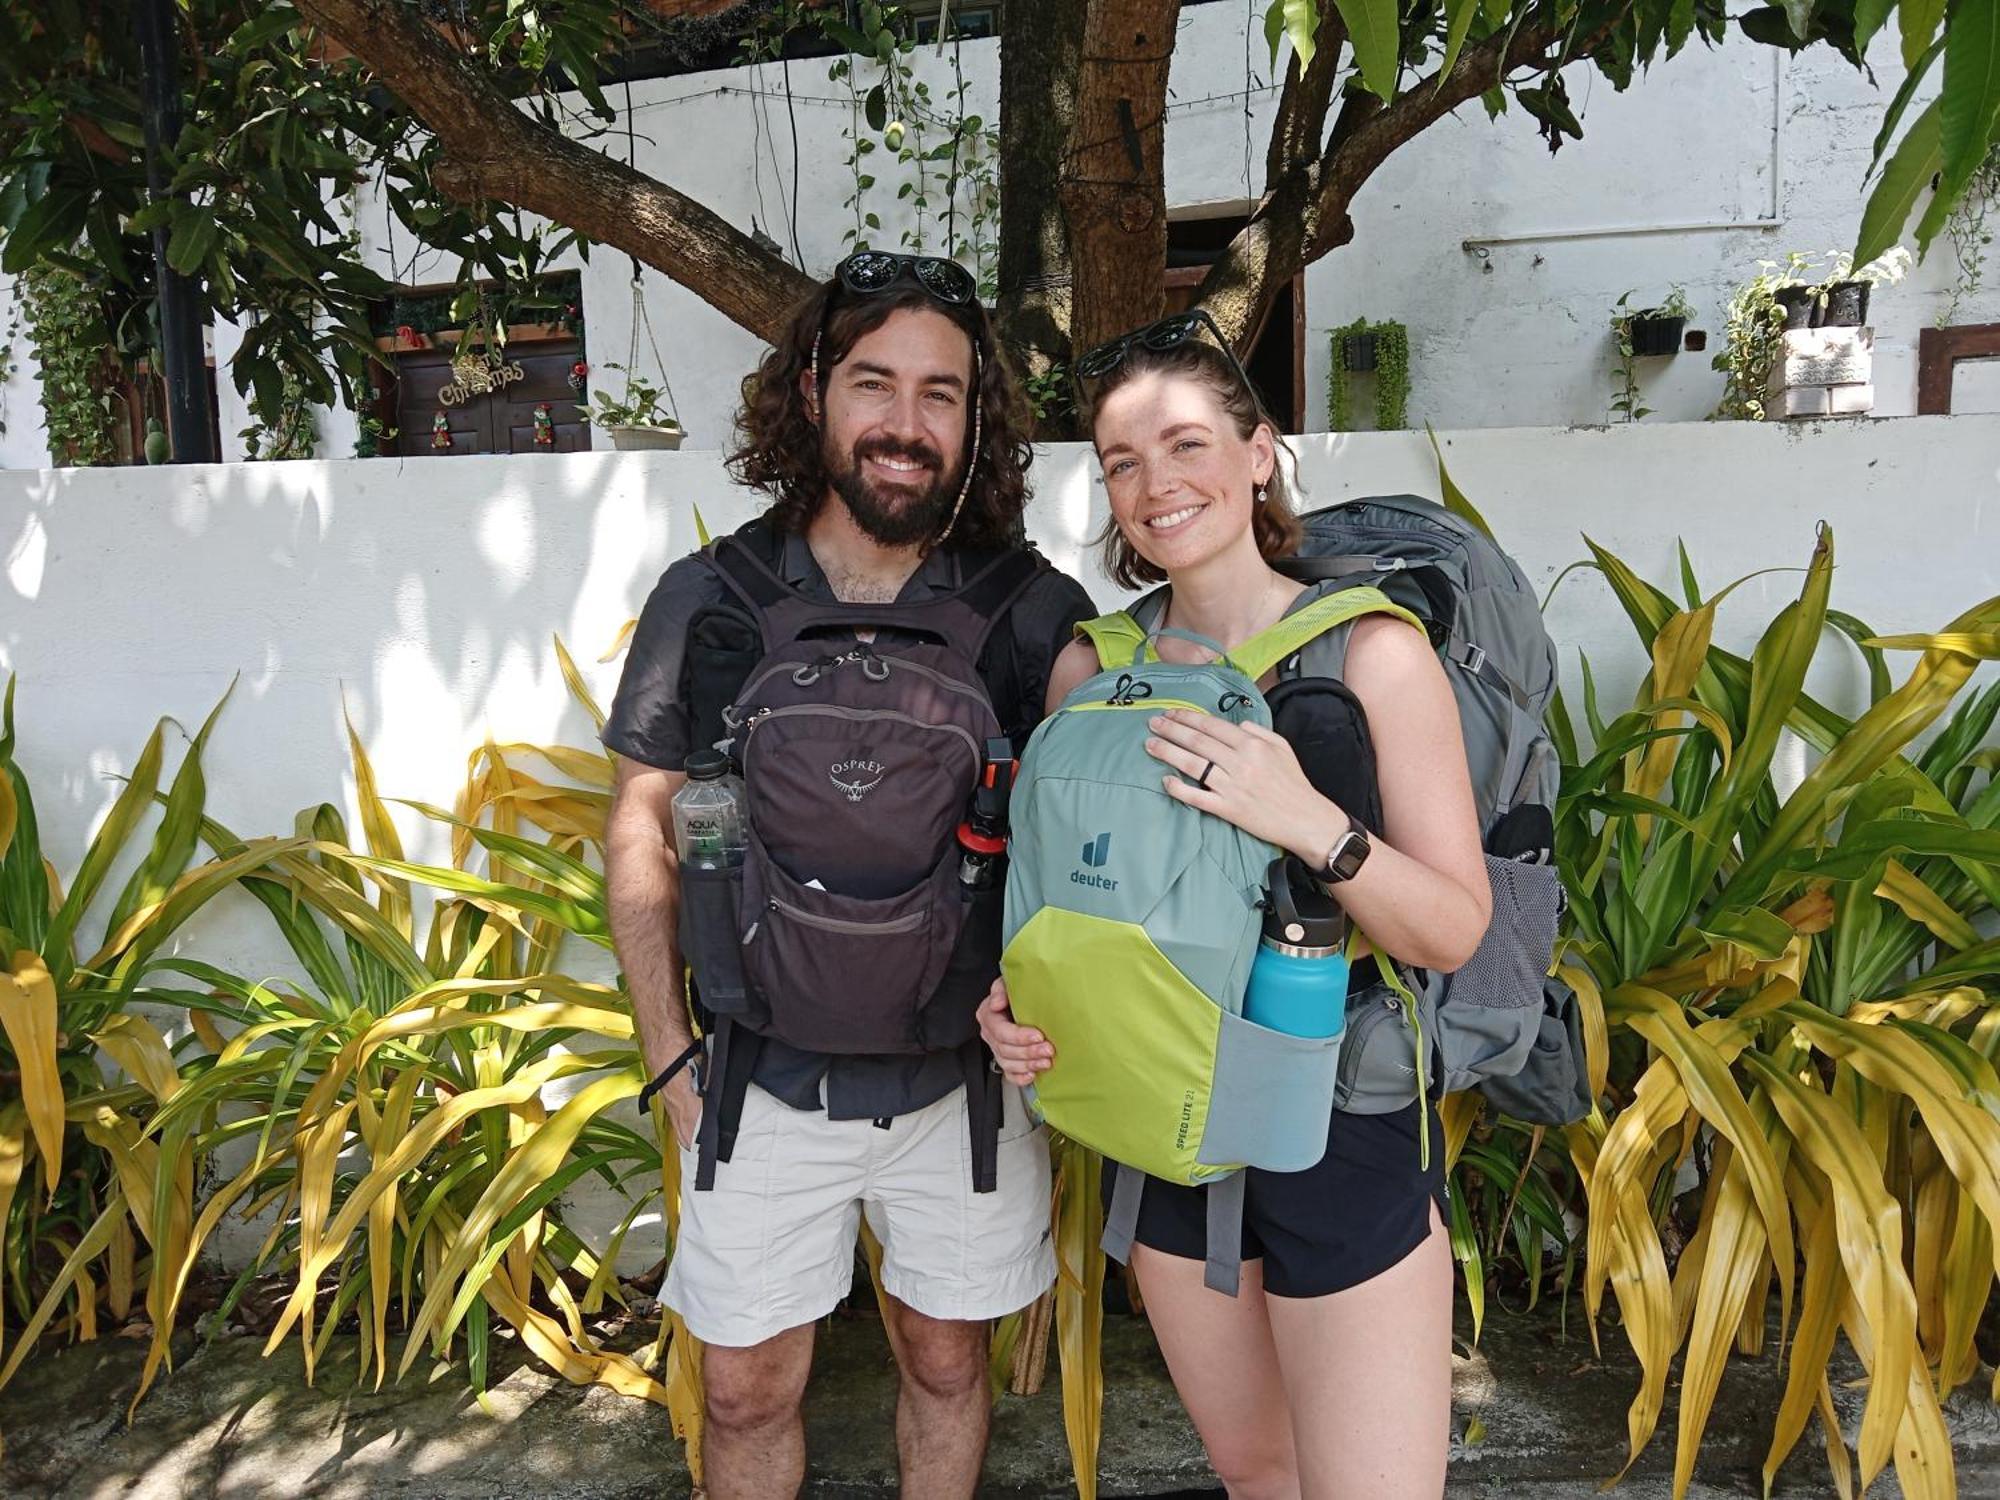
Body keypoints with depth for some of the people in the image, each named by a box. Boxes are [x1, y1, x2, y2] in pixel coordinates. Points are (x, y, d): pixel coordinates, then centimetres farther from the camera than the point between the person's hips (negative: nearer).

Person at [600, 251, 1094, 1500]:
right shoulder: (707, 600, -6)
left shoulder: (1035, 613, -8)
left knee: (947, 1361, 20)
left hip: (960, 1077, 0)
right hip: (765, 1079, 1)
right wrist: (670, 1049, 0)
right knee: (747, 1392, 16)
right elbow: (643, 829, 2)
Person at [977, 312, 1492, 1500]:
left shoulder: (1371, 649, -13)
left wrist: (1308, 822, -31)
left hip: (1342, 1129, -4)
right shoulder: (1092, 665, -2)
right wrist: (1016, 996, -9)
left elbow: (1454, 930, -14)